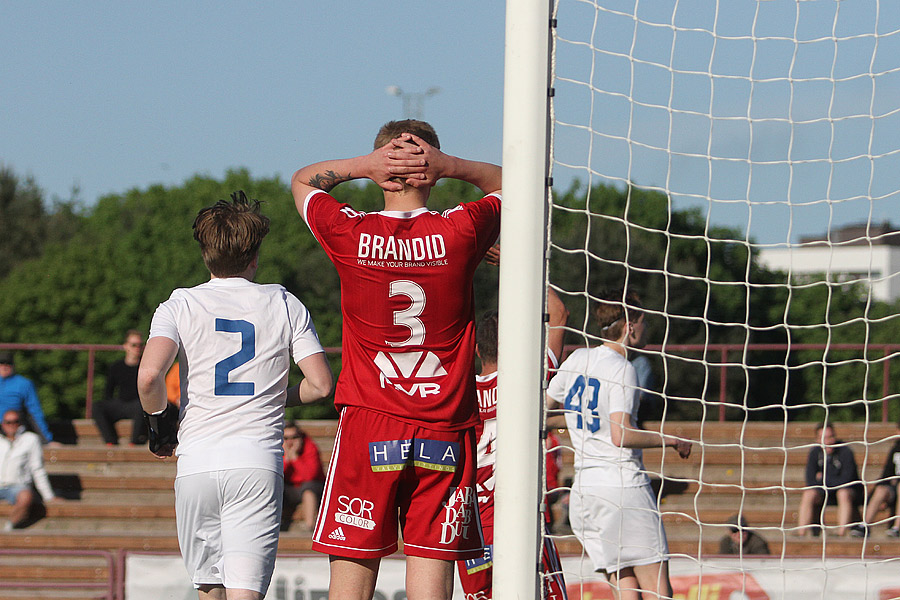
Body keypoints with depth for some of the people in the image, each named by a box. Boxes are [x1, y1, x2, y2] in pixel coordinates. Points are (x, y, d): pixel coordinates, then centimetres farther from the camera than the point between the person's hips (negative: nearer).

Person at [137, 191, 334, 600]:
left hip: (196, 461, 1)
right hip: (259, 463, -1)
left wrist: (160, 421, 9)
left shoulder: (180, 305, 4)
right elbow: (321, 385, 4)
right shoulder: (285, 306, 8)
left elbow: (149, 376, -12)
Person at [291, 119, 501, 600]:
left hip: (367, 431, 0)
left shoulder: (349, 234, -4)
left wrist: (363, 165, 0)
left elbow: (302, 180, 18)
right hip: (444, 434, 0)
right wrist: (451, 166, 0)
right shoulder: (460, 232, -4)